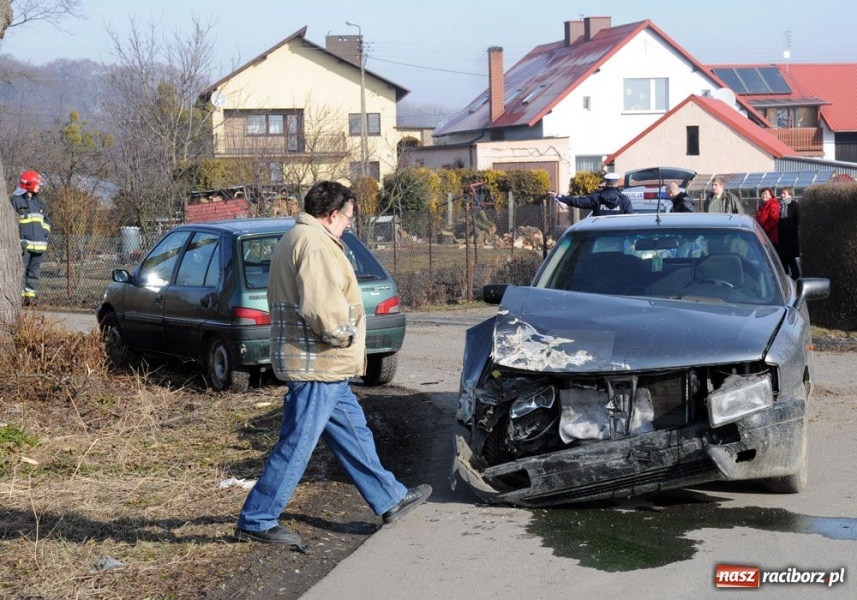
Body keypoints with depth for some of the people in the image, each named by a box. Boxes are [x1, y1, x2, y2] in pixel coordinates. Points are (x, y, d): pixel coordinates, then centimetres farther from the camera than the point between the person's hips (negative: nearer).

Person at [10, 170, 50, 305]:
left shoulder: (38, 201, 18)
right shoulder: (16, 200, -4)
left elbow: (46, 219, 27)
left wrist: (46, 232, 10)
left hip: (39, 244, 7)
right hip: (23, 244, -7)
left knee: (35, 270, 6)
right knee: (21, 270, -8)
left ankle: (30, 294, 11)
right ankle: (19, 295, -6)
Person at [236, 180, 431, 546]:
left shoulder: (295, 239, 19)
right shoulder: (314, 243, -16)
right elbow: (321, 303, -27)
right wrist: (343, 333, -11)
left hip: (324, 366, 11)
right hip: (315, 365, -11)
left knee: (353, 433, 17)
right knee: (296, 445, -6)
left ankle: (389, 500, 26)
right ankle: (256, 521, -1)